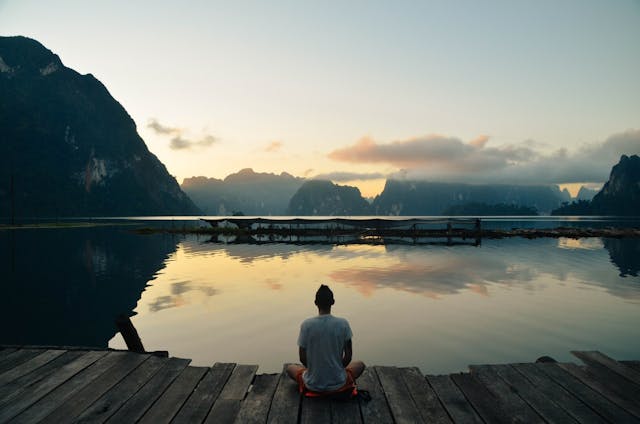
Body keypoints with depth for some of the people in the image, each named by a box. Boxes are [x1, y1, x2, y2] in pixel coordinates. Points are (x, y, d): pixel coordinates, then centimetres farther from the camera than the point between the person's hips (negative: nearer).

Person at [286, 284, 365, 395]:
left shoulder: (306, 324, -12)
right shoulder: (343, 324, -11)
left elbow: (302, 358, -5)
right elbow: (348, 356, -4)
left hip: (313, 385, 1)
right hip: (338, 384, 0)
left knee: (290, 368, 30)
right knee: (360, 364, 28)